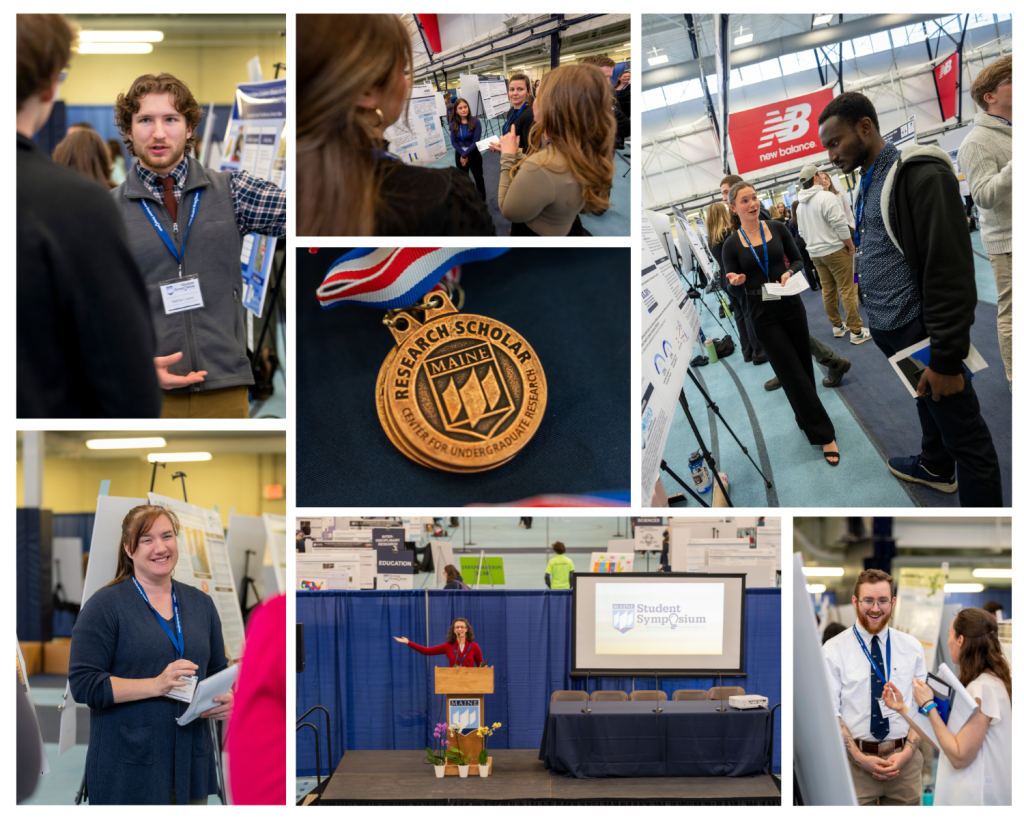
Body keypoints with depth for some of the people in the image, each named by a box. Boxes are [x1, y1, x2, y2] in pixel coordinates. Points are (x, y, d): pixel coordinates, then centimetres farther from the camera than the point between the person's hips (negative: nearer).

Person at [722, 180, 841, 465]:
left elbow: (798, 260, 7)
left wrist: (790, 272, -15)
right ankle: (824, 435, -2)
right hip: (763, 314, -2)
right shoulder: (732, 244, -6)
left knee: (803, 366, 12)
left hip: (791, 305, 3)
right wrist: (735, 281, -26)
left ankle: (807, 418, 33)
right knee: (792, 373, -3)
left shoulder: (777, 228, -1)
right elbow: (731, 287, -3)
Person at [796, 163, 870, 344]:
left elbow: (803, 232, 15)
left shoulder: (801, 205, 7)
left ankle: (837, 326, 25)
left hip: (815, 253, 8)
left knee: (828, 290, 16)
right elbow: (840, 225, -19)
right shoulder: (826, 198, -17)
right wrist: (850, 246, -8)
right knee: (847, 290, -4)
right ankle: (856, 331, -3)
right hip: (835, 250, -8)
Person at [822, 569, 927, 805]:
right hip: (854, 759, -2)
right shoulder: (833, 650, 0)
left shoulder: (912, 648, 9)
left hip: (904, 759, 2)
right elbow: (829, 714, -5)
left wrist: (907, 752, -8)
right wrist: (860, 758, -14)